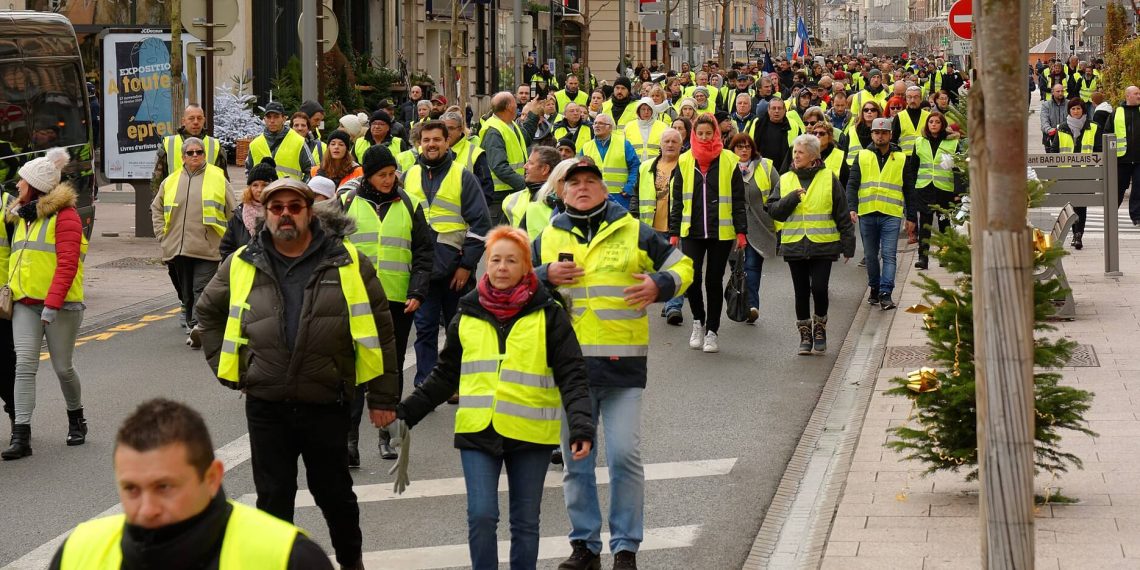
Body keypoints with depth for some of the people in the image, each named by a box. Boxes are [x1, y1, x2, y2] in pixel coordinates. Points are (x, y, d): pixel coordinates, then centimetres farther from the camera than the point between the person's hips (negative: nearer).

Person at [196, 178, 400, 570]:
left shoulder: (347, 262, -3)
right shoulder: (242, 265, 3)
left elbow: (377, 328, -1)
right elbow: (208, 312, 19)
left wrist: (383, 397, -2)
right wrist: (227, 368, 10)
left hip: (327, 403, -1)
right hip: (266, 405, 1)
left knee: (334, 493, 12)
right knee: (273, 498, 7)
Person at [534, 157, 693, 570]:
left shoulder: (633, 233, 5)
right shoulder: (548, 238, 10)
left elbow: (681, 265, 12)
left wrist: (660, 285, -9)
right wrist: (544, 275, -5)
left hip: (623, 363, -2)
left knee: (625, 456, -6)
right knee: (576, 460, 9)